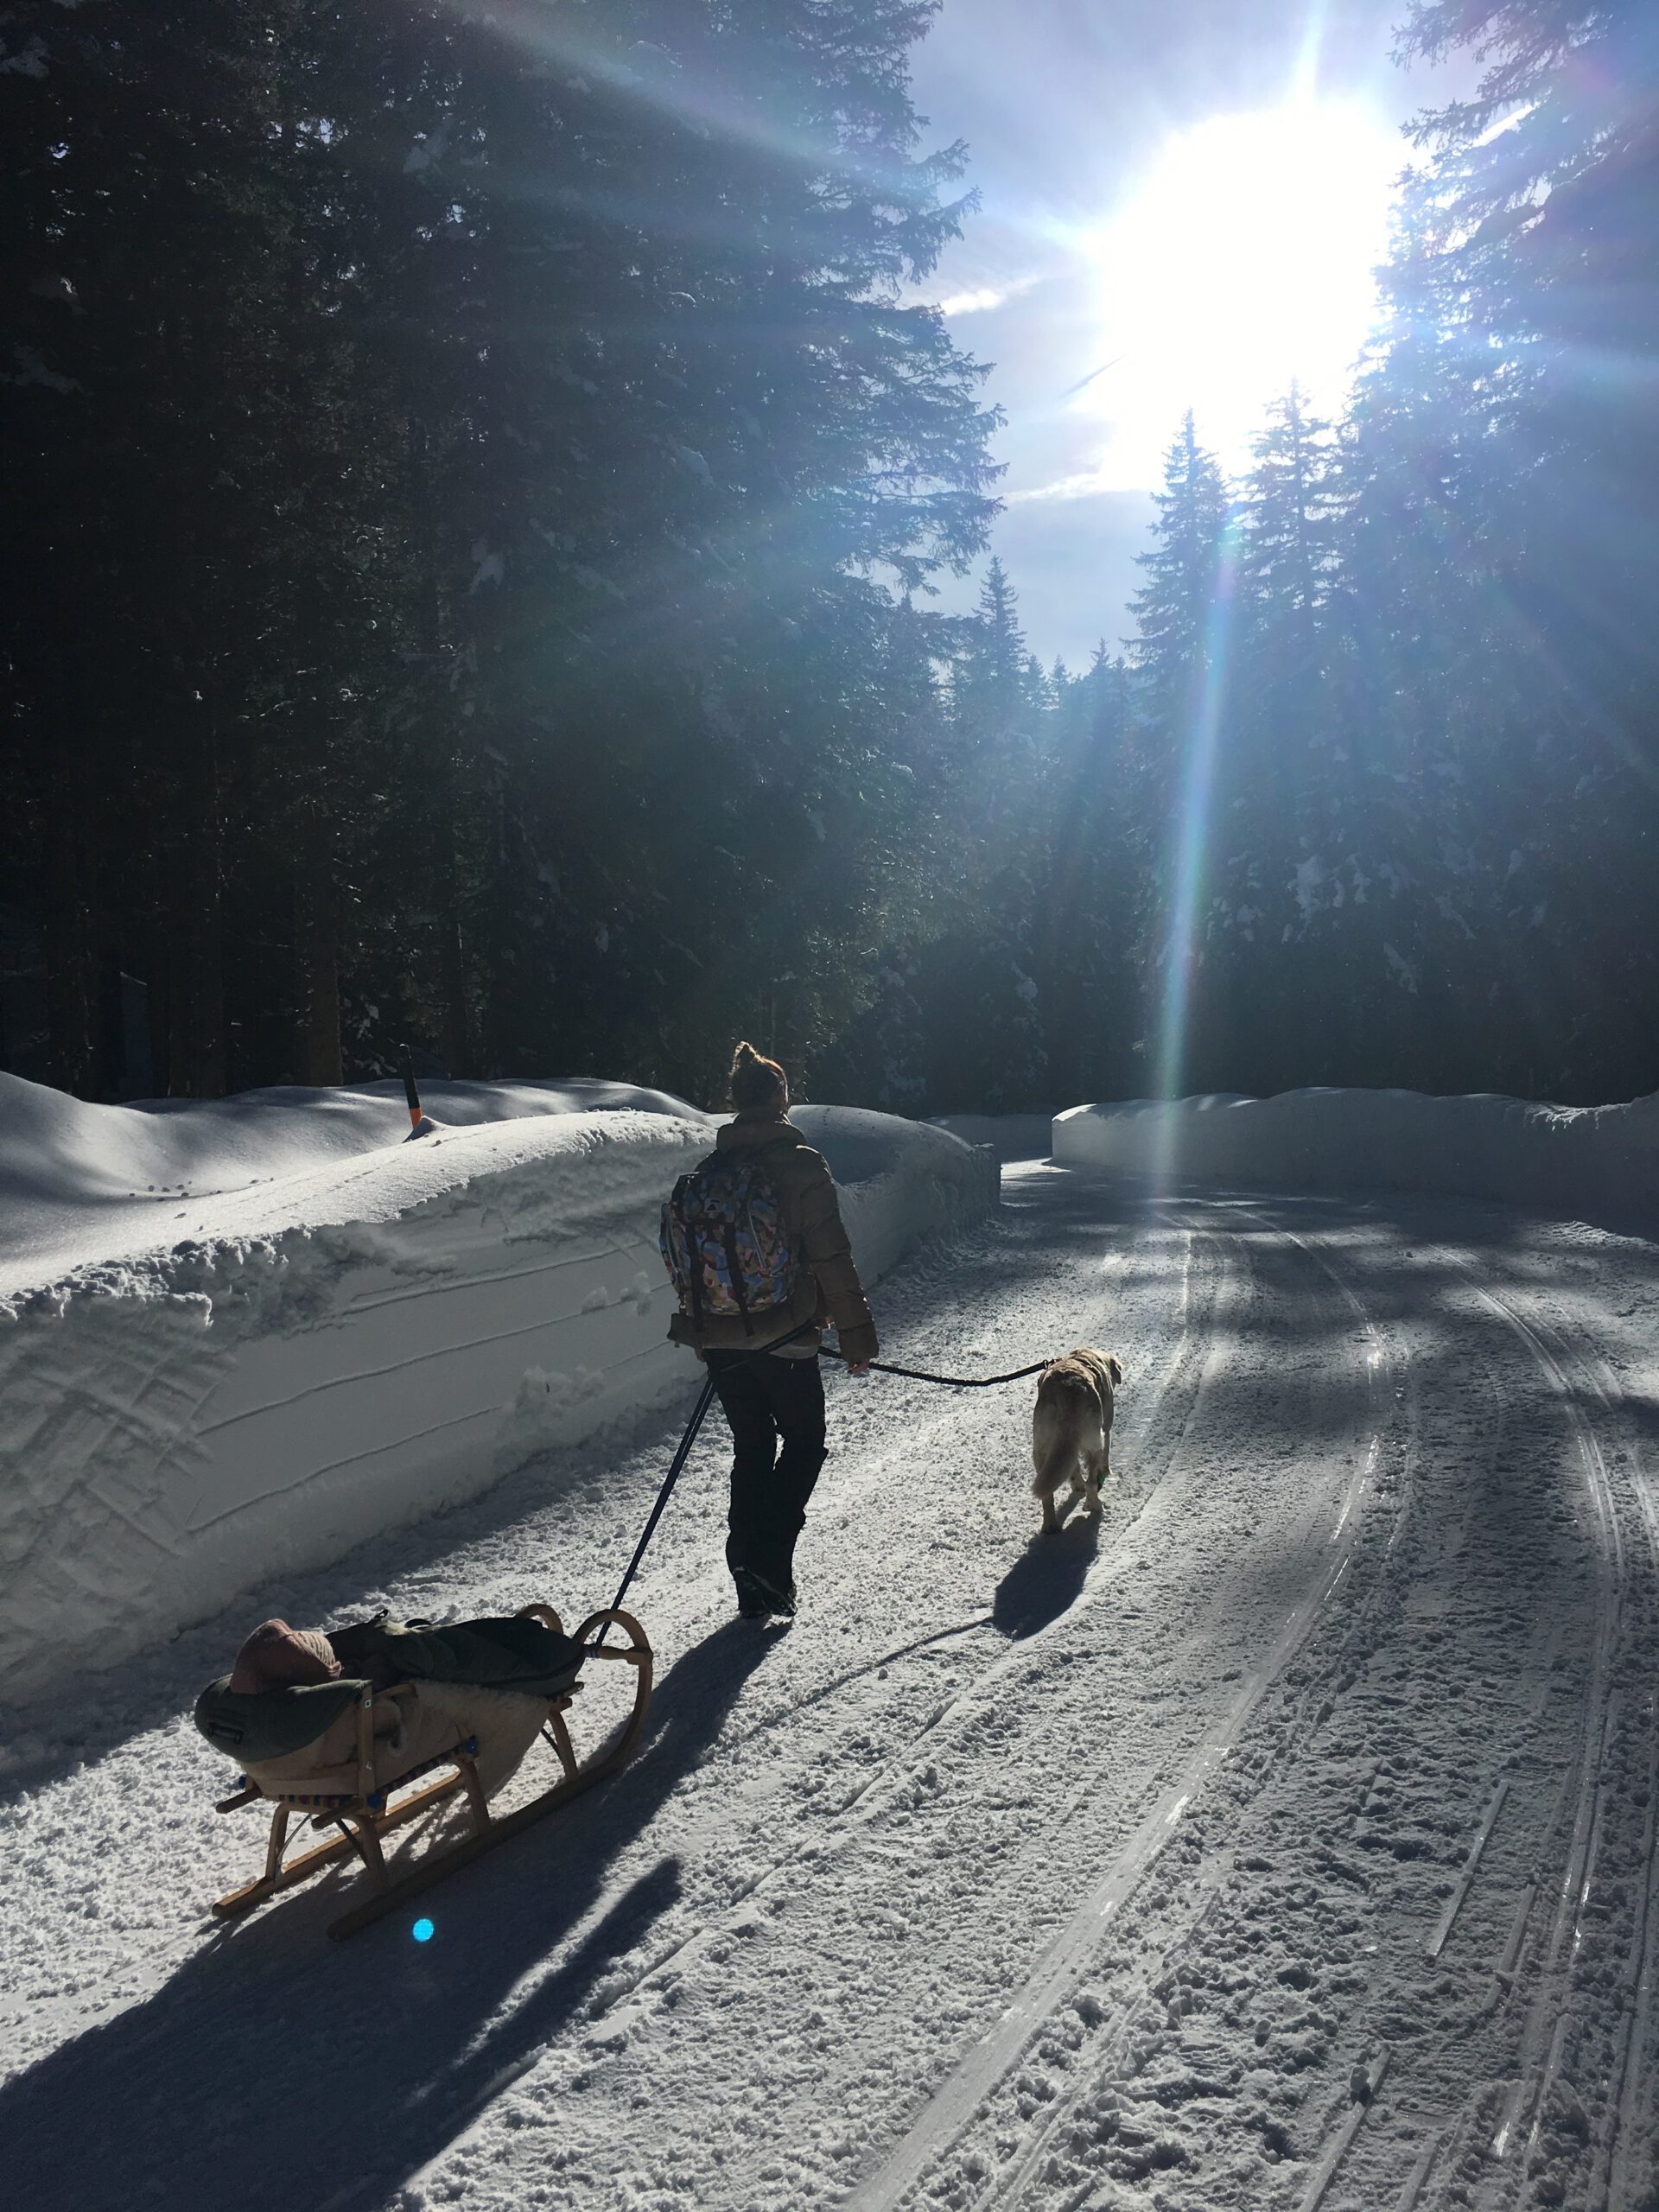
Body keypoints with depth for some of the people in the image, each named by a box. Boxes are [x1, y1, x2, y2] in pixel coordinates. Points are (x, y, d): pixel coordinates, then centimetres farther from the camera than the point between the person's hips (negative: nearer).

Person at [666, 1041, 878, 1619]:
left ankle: (751, 1584, 16)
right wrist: (857, 1337, -5)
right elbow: (832, 1261, -12)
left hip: (721, 1338, 5)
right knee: (805, 1443, 14)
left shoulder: (707, 1173, 5)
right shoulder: (801, 1166, -11)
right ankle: (769, 1557, -3)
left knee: (750, 1451, 16)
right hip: (785, 1338, -4)